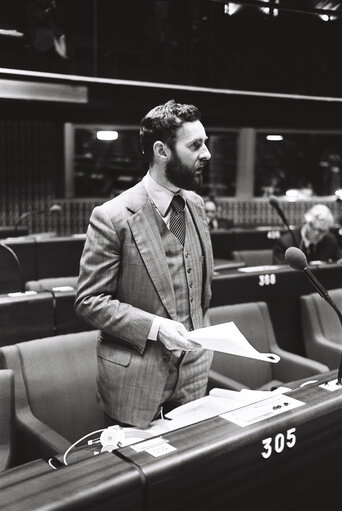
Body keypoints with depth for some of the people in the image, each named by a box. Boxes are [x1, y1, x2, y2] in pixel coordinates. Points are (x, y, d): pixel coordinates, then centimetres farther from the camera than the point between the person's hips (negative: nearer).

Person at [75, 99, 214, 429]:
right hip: (134, 380, -6)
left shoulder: (195, 204, 4)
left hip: (194, 370, 6)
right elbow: (89, 301, -14)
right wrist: (154, 326, -22)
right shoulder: (112, 217, -17)